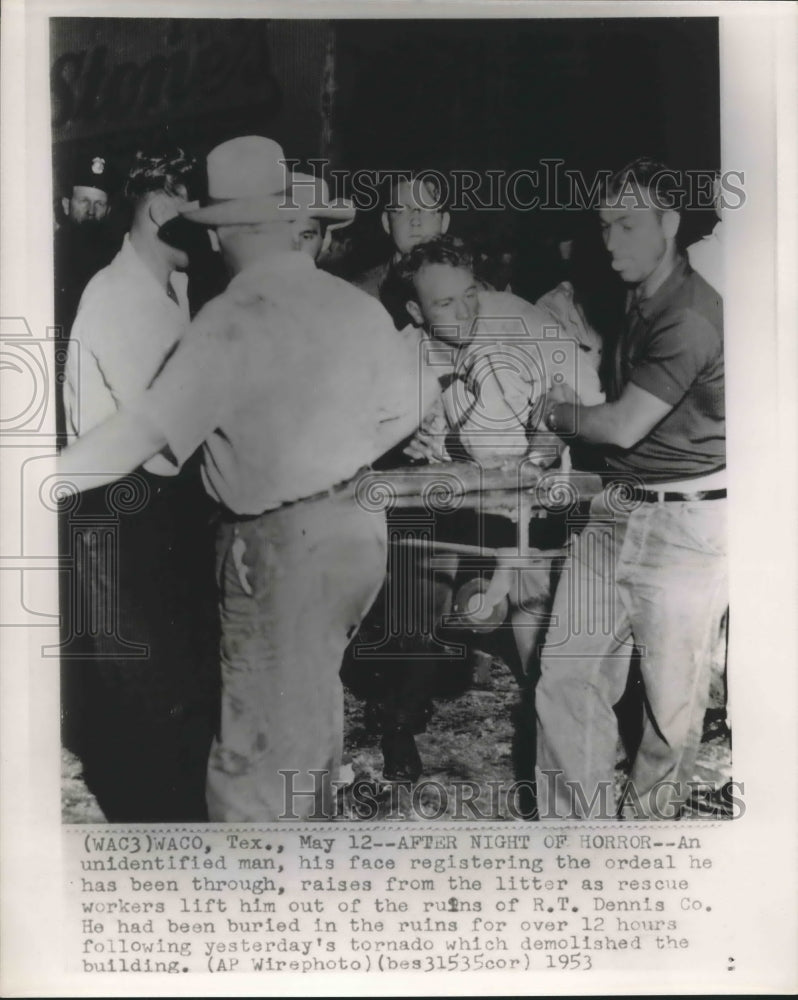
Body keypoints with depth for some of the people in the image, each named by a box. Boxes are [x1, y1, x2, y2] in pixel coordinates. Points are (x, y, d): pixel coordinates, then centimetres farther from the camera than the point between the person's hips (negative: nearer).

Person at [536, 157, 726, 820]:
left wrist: (559, 413, 0)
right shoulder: (640, 300, 15)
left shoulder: (691, 315, -16)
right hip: (618, 512, 8)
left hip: (684, 525, -8)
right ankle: (576, 824, 13)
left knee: (672, 697, 6)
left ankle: (649, 812, 26)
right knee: (567, 677, 3)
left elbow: (623, 426, -19)